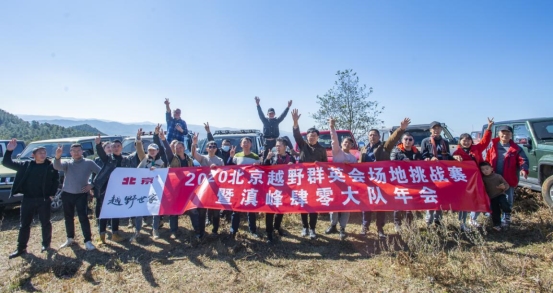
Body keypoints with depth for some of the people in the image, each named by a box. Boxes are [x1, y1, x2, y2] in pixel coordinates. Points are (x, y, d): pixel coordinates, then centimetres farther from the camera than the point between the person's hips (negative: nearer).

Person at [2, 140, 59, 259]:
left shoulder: (51, 166, -2)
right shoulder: (26, 165, 5)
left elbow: (56, 180, 1)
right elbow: (6, 163, 5)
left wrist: (52, 194, -7)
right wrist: (9, 150, -10)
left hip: (43, 199, -2)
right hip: (28, 199, 3)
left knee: (45, 223, 8)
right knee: (24, 224, 9)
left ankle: (46, 244, 24)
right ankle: (21, 248, 21)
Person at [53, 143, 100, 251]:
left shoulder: (89, 163, 0)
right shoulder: (67, 163, 4)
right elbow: (57, 167, -18)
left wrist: (92, 185, -6)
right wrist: (57, 157, -39)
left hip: (81, 194, -3)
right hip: (67, 194, 3)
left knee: (83, 217, -7)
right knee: (68, 217, 14)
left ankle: (88, 241, -3)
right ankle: (70, 238, 31)